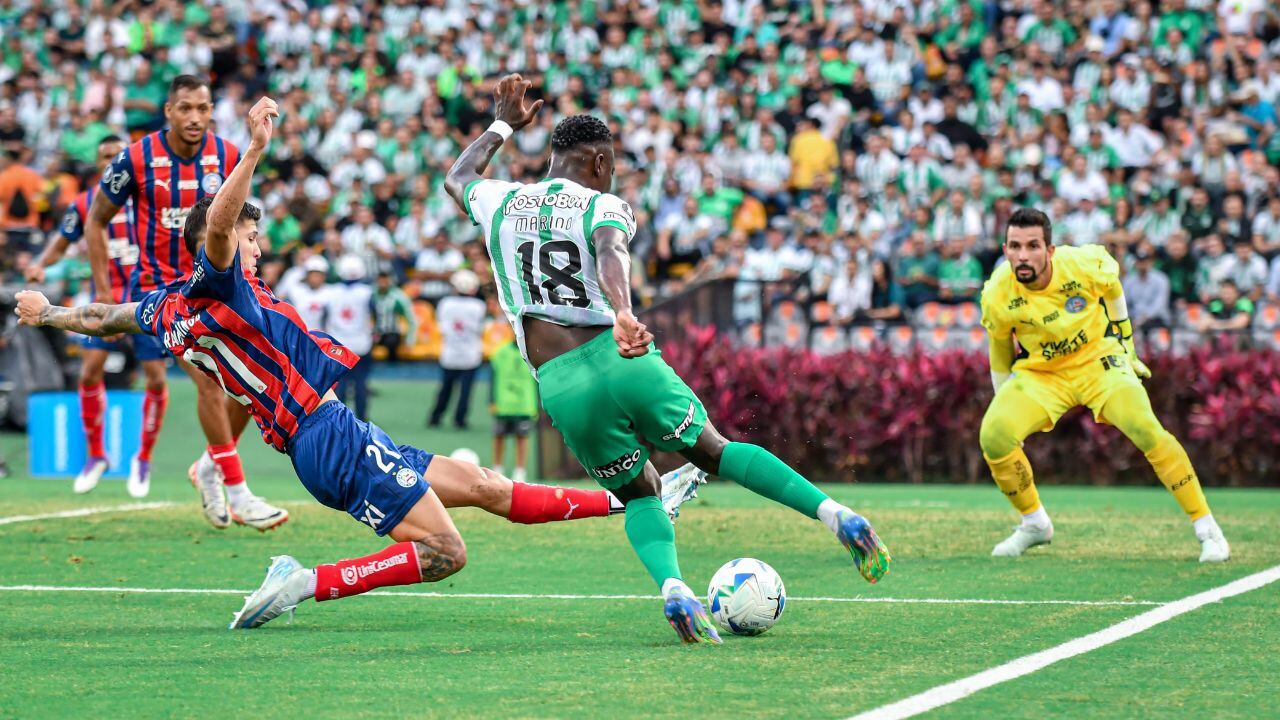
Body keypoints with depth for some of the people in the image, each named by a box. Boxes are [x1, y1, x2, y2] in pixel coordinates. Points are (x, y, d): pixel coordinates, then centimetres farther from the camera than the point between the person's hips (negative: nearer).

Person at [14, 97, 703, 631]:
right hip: (332, 437, -10)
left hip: (320, 444, 10)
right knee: (443, 552, -16)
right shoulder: (214, 286, -10)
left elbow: (100, 318, 29)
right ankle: (307, 585, -14)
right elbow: (217, 222, -31)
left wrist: (47, 312, 46)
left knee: (483, 485, 12)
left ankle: (631, 501, 16)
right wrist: (255, 150, -37)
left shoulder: (167, 306, 15)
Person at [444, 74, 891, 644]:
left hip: (563, 388, 2)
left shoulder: (500, 203, 15)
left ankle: (671, 585, -11)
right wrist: (624, 313, -41)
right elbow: (611, 253, -22)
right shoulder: (603, 207, 3)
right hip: (623, 362, -2)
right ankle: (836, 515, 0)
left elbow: (457, 177, 40)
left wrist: (504, 125, 54)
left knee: (640, 495, 19)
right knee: (716, 453, 16)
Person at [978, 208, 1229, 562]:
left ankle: (1206, 528, -12)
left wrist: (1126, 347, 13)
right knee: (993, 436, -21)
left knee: (1146, 430, -24)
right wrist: (1006, 402, 10)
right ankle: (1035, 524, 6)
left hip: (1098, 360, -1)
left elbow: (1113, 291, 1)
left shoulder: (1086, 265, -24)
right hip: (1040, 372, 2)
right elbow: (1000, 346, 1)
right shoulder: (997, 296, -20)